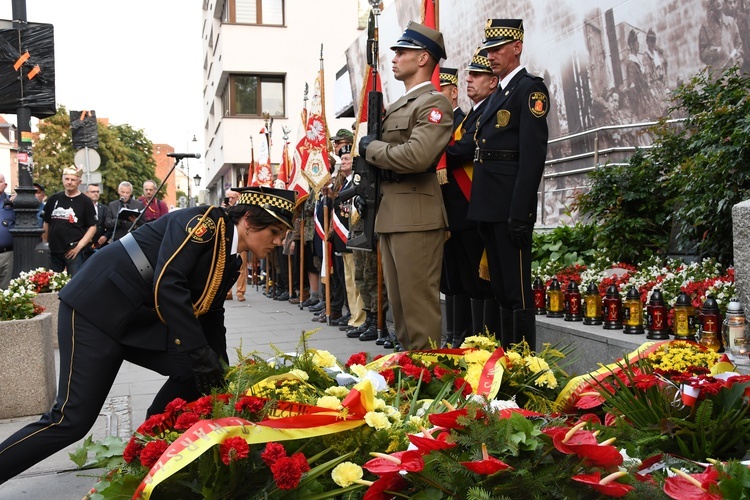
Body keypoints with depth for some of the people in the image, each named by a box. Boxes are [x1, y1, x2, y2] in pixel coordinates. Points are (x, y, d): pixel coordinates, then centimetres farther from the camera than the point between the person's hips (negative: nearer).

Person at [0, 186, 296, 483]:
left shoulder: (230, 263, 8)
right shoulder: (204, 221, -17)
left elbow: (212, 319, 16)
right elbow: (167, 284, -27)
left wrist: (222, 375, 11)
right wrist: (200, 353, -26)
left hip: (143, 323, 9)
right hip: (97, 309, -9)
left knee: (194, 371, -4)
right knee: (73, 420, -11)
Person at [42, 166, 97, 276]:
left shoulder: (85, 202, -1)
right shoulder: (54, 199, 10)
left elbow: (92, 227, -3)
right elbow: (46, 223, 18)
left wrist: (79, 246, -11)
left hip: (73, 251, -4)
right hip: (53, 250, 5)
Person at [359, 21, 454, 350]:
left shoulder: (434, 103, -7)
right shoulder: (396, 106, 22)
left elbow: (417, 156, -22)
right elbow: (378, 151, 25)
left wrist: (370, 147, -9)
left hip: (417, 216, -9)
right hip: (389, 215, 9)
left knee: (419, 302, -7)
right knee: (398, 301, 14)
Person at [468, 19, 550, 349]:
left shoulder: (530, 89, -6)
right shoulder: (497, 96, 21)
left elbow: (532, 155, -15)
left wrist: (519, 213, -21)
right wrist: (482, 209, 15)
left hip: (510, 207, -9)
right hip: (489, 208, 9)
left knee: (517, 291, -4)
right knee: (500, 289, 14)